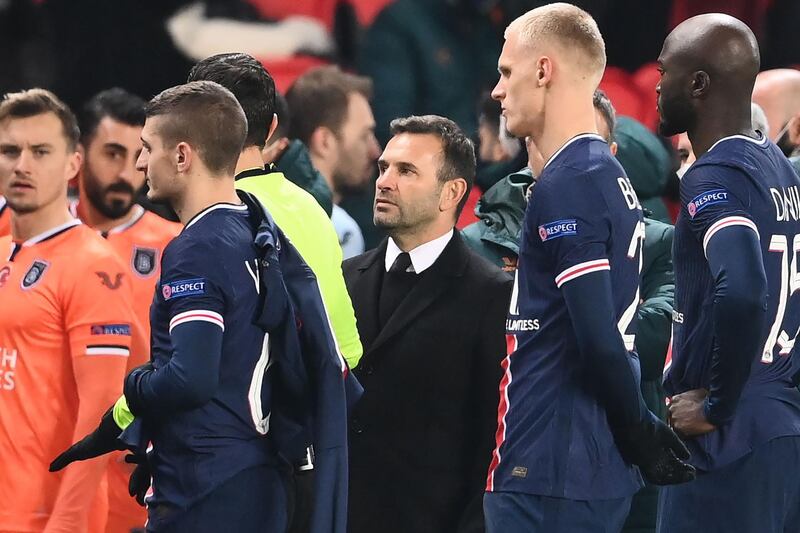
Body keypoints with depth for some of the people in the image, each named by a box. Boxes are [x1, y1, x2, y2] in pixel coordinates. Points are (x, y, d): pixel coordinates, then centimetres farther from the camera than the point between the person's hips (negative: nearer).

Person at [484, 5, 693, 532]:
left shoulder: (567, 185, -14)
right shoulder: (612, 177, 16)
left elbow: (598, 338, -20)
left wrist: (641, 432, -9)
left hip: (547, 475, -10)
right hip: (601, 471, 10)